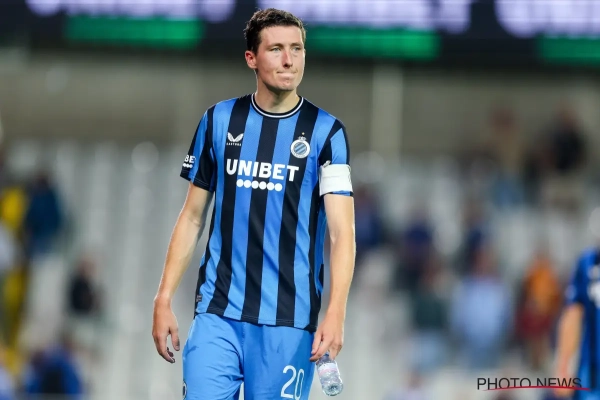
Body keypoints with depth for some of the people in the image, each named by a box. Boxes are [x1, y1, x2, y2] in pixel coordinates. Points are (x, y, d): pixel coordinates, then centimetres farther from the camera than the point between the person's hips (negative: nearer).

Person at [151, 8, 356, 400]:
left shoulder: (326, 132, -2)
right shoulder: (218, 121, 7)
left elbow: (342, 231, -9)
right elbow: (193, 217, 13)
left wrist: (336, 312, -23)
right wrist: (164, 299, 6)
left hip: (288, 322, -2)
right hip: (218, 313, 2)